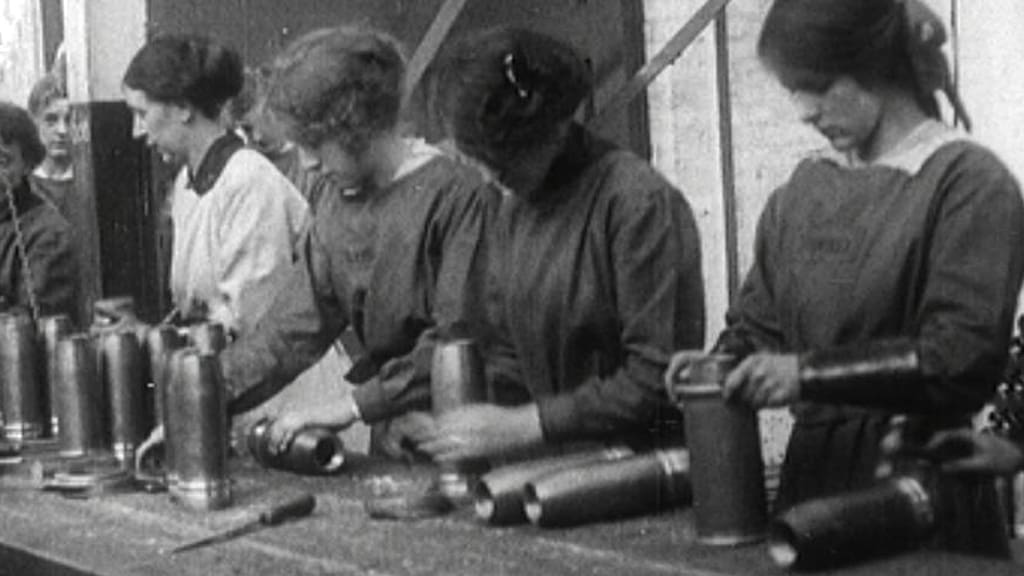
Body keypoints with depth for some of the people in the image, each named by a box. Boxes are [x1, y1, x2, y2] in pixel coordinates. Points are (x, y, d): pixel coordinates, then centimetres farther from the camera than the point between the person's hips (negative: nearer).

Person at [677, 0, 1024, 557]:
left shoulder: (969, 182, -8)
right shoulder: (801, 192, 11)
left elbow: (962, 359, -16)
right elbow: (757, 324, 17)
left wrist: (809, 375, -19)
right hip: (809, 477, 5)